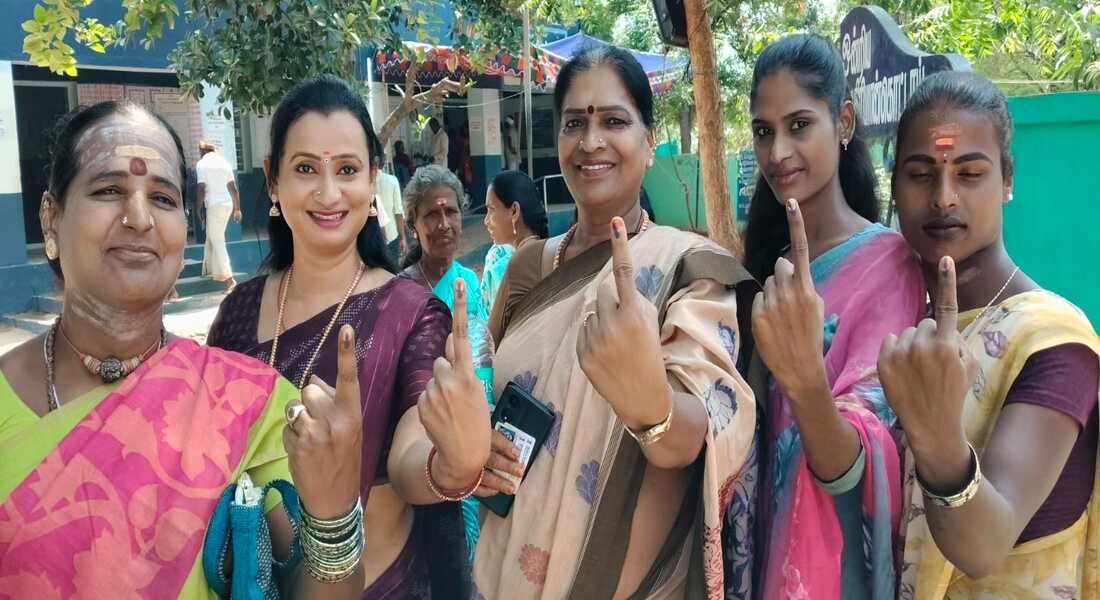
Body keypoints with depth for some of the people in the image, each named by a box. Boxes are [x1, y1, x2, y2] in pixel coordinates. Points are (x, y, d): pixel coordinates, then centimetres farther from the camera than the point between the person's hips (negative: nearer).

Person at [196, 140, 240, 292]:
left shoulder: (202, 164, -5)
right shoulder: (224, 162, 12)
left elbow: (201, 189, -12)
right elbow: (233, 188, 11)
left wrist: (199, 209, -3)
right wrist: (237, 208, 14)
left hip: (214, 205, -7)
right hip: (228, 204, 7)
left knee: (217, 241, -5)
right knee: (212, 237, 22)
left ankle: (229, 279, -14)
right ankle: (209, 269, 33)